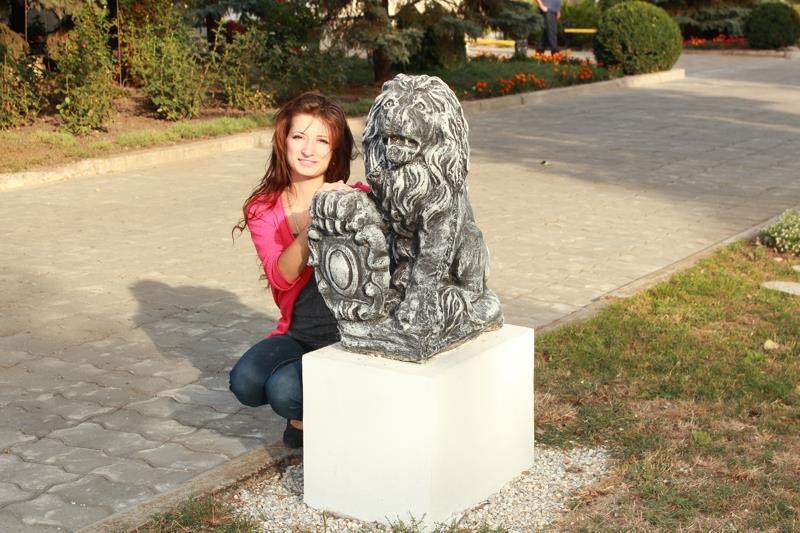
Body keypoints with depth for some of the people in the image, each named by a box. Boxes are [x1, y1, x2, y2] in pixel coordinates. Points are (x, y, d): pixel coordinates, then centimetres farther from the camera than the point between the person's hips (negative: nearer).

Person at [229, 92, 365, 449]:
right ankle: (306, 412, 6)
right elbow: (281, 276, -16)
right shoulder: (263, 210, 2)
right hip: (297, 335, 3)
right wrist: (314, 220, -27)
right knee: (245, 382, -26)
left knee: (284, 390, -29)